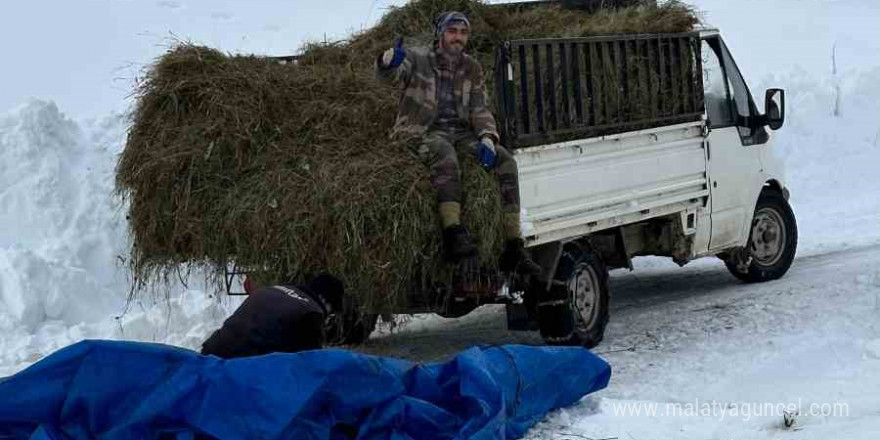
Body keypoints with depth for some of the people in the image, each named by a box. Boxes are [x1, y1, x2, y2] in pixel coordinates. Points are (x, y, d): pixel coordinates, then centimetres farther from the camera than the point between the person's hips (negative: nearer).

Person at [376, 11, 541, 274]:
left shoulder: (472, 69, 16)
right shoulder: (418, 60, 2)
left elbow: (480, 110, 11)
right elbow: (391, 75, -18)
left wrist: (487, 137, -11)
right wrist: (389, 61, -44)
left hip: (461, 133, 5)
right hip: (423, 132, -5)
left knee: (505, 160, -18)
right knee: (445, 154, -39)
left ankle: (513, 248, -20)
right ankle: (453, 233, -51)